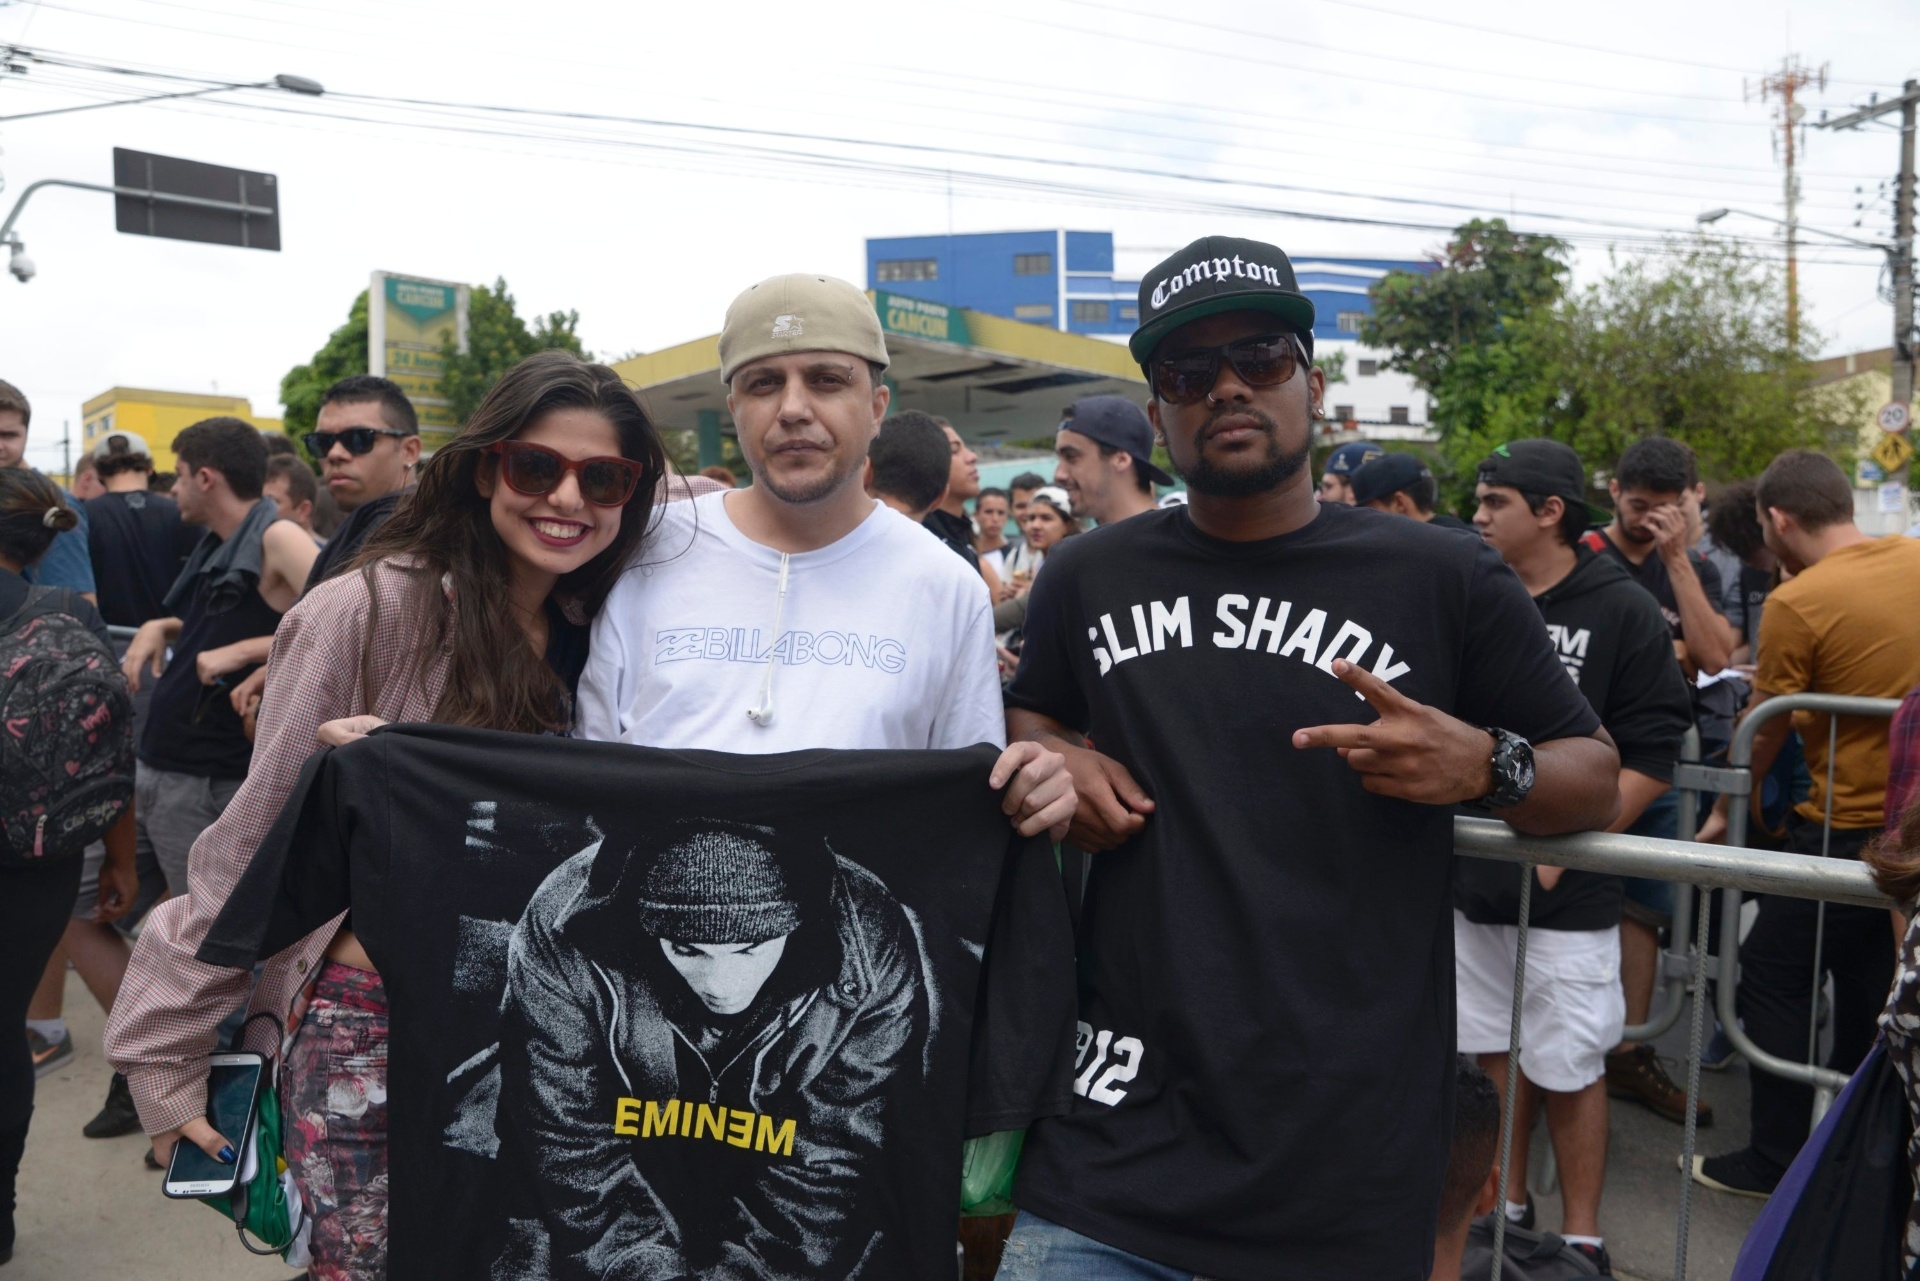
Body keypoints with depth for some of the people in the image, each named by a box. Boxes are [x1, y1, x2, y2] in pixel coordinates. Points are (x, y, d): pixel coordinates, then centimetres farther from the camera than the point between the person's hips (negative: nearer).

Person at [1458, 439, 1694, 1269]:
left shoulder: (1622, 611, -6)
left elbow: (1650, 760, -8)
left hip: (1567, 893, -4)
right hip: (1470, 881, 4)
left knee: (1568, 1068, 5)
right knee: (1493, 1052, 15)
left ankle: (1581, 1237, 22)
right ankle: (1507, 1206, 32)